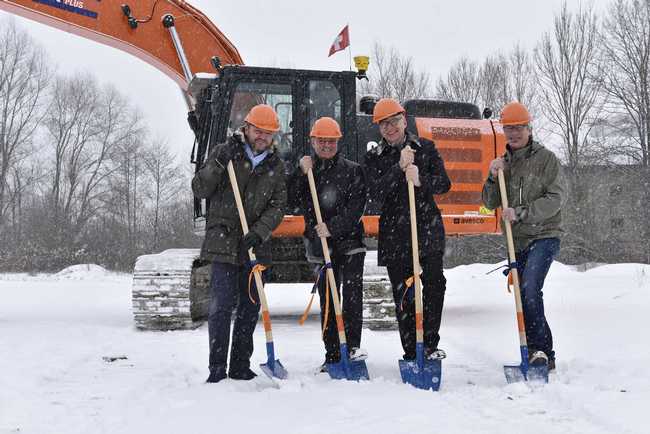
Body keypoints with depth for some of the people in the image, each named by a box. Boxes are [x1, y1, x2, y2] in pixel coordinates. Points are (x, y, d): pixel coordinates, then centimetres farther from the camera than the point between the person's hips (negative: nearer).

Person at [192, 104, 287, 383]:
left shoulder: (275, 167, 11)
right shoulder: (224, 152, 2)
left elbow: (277, 206, 2)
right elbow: (200, 190, -2)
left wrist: (259, 232, -14)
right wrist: (217, 164, -18)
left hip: (255, 247, 4)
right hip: (223, 244, -4)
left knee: (250, 308, 8)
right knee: (221, 306, -8)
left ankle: (241, 367, 19)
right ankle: (217, 369, -1)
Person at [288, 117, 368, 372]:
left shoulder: (352, 170, 3)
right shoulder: (304, 170, 12)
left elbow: (356, 207, -8)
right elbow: (291, 201, -1)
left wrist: (333, 227, -18)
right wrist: (301, 173, -11)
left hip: (349, 240, -2)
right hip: (320, 244, 3)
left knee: (352, 289, -17)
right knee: (327, 300, 6)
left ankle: (353, 345, -12)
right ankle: (332, 356, 12)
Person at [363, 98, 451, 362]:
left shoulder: (426, 148, 8)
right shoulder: (374, 158, 6)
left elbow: (444, 183, -1)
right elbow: (376, 192, -10)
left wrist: (420, 181, -20)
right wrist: (399, 168, -21)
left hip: (428, 229, 0)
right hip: (394, 234, 0)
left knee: (434, 285, -5)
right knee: (403, 296, 3)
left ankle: (430, 344, 9)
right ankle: (411, 353, 10)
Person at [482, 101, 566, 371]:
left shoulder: (545, 158, -3)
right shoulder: (504, 163, 13)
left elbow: (556, 198, -12)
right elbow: (490, 203, 10)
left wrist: (521, 212, -21)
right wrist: (493, 177, -7)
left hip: (544, 237, -6)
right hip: (517, 241, 6)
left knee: (530, 288, -25)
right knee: (525, 297, 9)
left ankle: (539, 350, -18)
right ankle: (545, 356, 21)